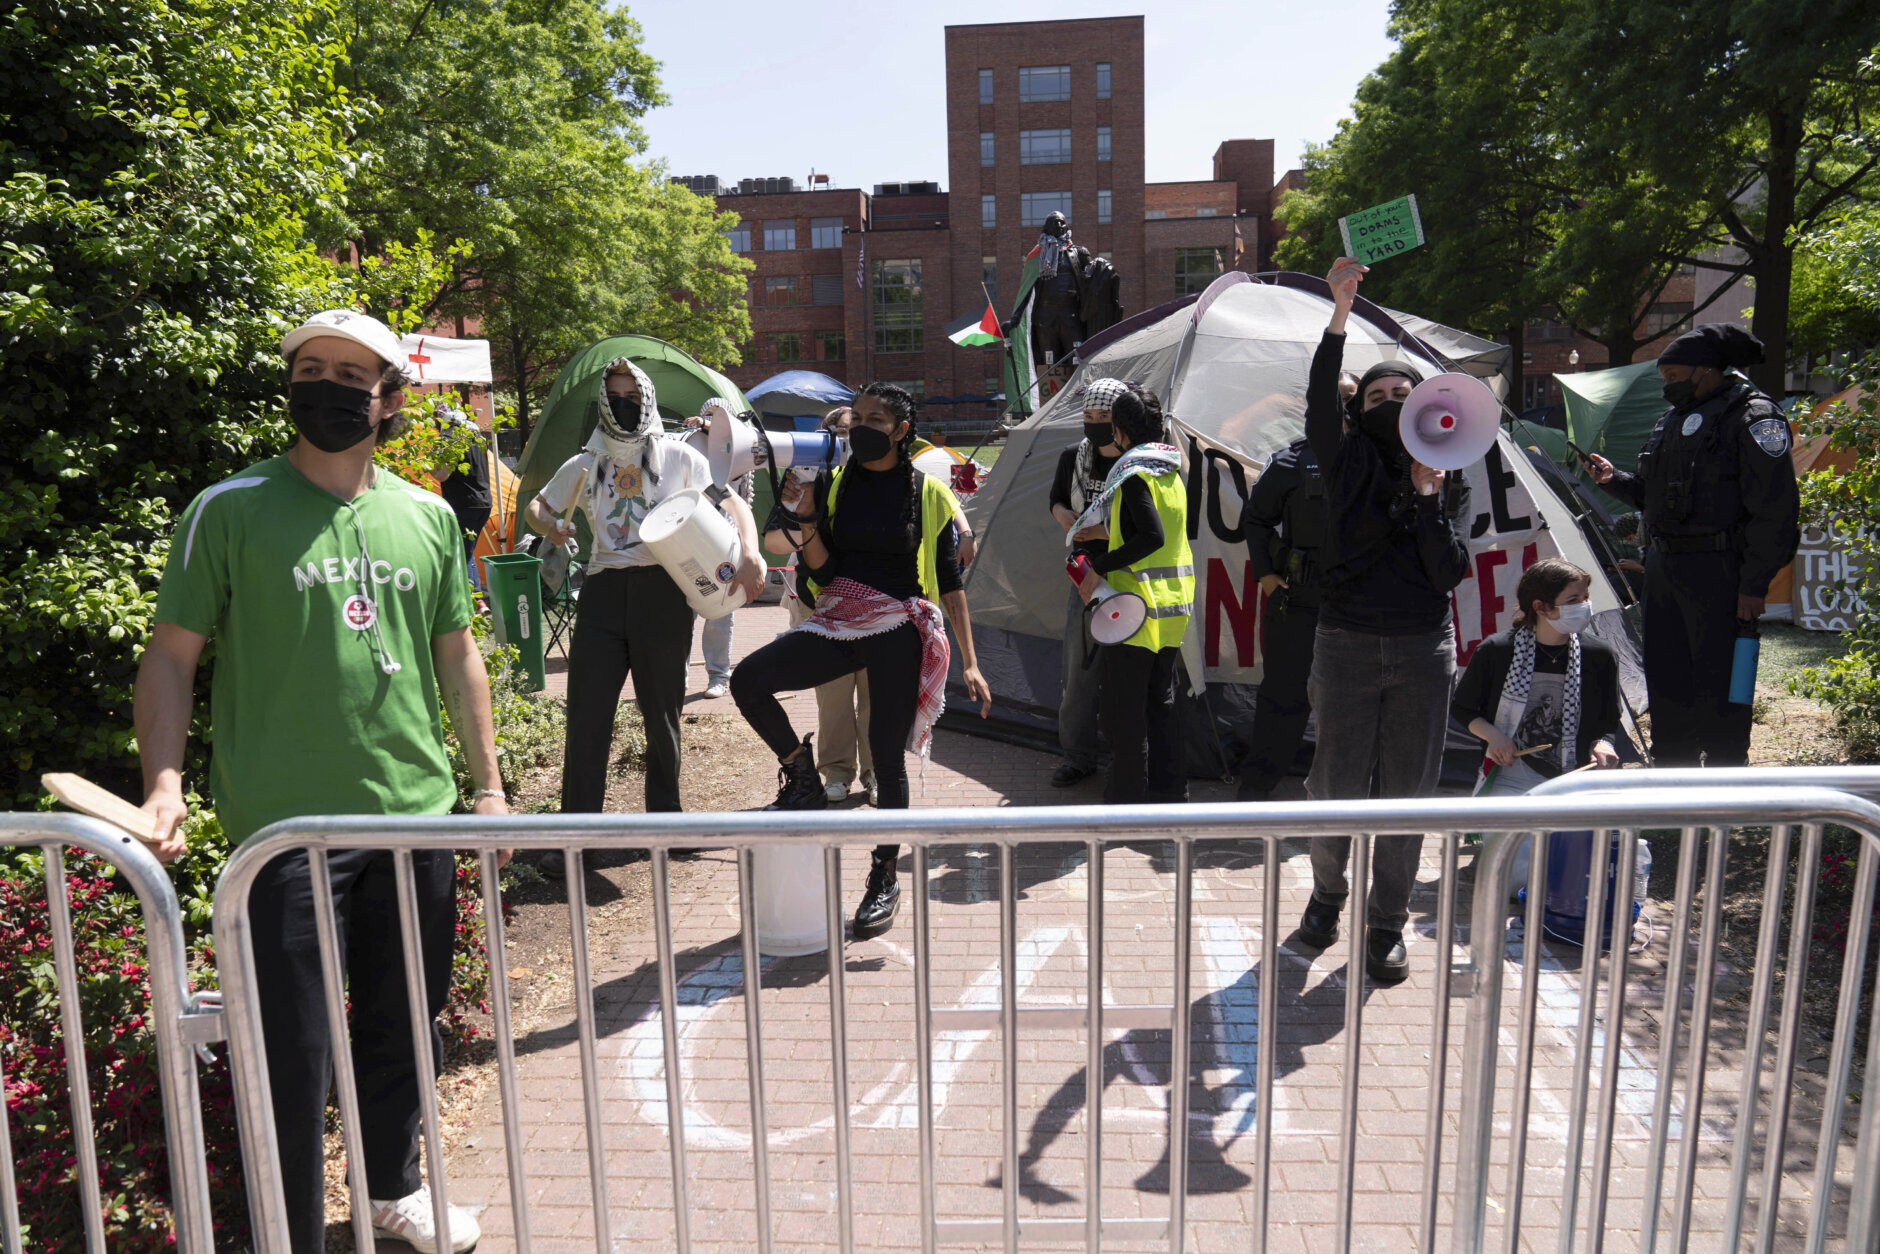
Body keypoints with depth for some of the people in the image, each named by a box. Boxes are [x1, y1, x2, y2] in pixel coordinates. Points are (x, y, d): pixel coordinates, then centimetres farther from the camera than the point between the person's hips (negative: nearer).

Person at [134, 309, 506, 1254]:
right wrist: (163, 781, -16)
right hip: (285, 825, -4)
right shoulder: (230, 510, -3)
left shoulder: (428, 516, 8)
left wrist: (488, 785, 12)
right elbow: (171, 654, -2)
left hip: (418, 818, 4)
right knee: (293, 1052, 3)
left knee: (404, 1022, 18)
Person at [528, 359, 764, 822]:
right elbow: (537, 506, 26)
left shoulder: (677, 456, 6)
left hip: (662, 593, -2)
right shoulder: (584, 465, 14)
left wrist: (749, 554, -17)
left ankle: (665, 817, 24)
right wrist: (550, 526, 0)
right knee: (586, 717, -3)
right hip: (603, 592, 2)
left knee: (662, 715, 8)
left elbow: (733, 504, 3)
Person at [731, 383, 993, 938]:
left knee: (888, 758, 2)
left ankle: (886, 881, 19)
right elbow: (822, 571, 3)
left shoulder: (928, 494, 1)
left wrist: (970, 662, 0)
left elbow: (950, 582, 3)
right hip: (839, 624, 3)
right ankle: (804, 781, 6)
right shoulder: (833, 485, 6)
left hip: (899, 633, -3)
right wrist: (804, 522, -16)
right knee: (748, 680, -18)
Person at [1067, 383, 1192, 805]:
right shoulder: (1172, 472, 13)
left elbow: (1153, 537, -24)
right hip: (1175, 601, 9)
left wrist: (1099, 568, -19)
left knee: (1123, 705, -2)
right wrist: (1106, 532, 24)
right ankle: (1168, 789, 23)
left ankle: (1127, 796, 2)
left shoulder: (1133, 473, -14)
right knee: (1161, 700, 16)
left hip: (1139, 601, -9)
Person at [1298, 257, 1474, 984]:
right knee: (1337, 786, 4)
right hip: (1347, 645, -2)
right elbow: (1319, 406, -20)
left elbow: (1451, 572, -5)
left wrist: (1428, 496, -11)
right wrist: (1341, 314, -27)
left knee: (1408, 792, 7)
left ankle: (1388, 926, 23)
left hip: (1423, 652, 2)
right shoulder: (1351, 463, 1)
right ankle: (1326, 896, 31)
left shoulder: (1451, 484, 7)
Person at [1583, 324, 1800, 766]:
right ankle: (1671, 769, 29)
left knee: (1717, 685, -3)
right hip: (1664, 564, 8)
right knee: (1666, 679, 15)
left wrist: (1754, 584, -17)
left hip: (1716, 571, -8)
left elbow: (1775, 510, -13)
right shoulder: (1673, 419, 17)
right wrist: (1615, 480, 7)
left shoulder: (1752, 417, -9)